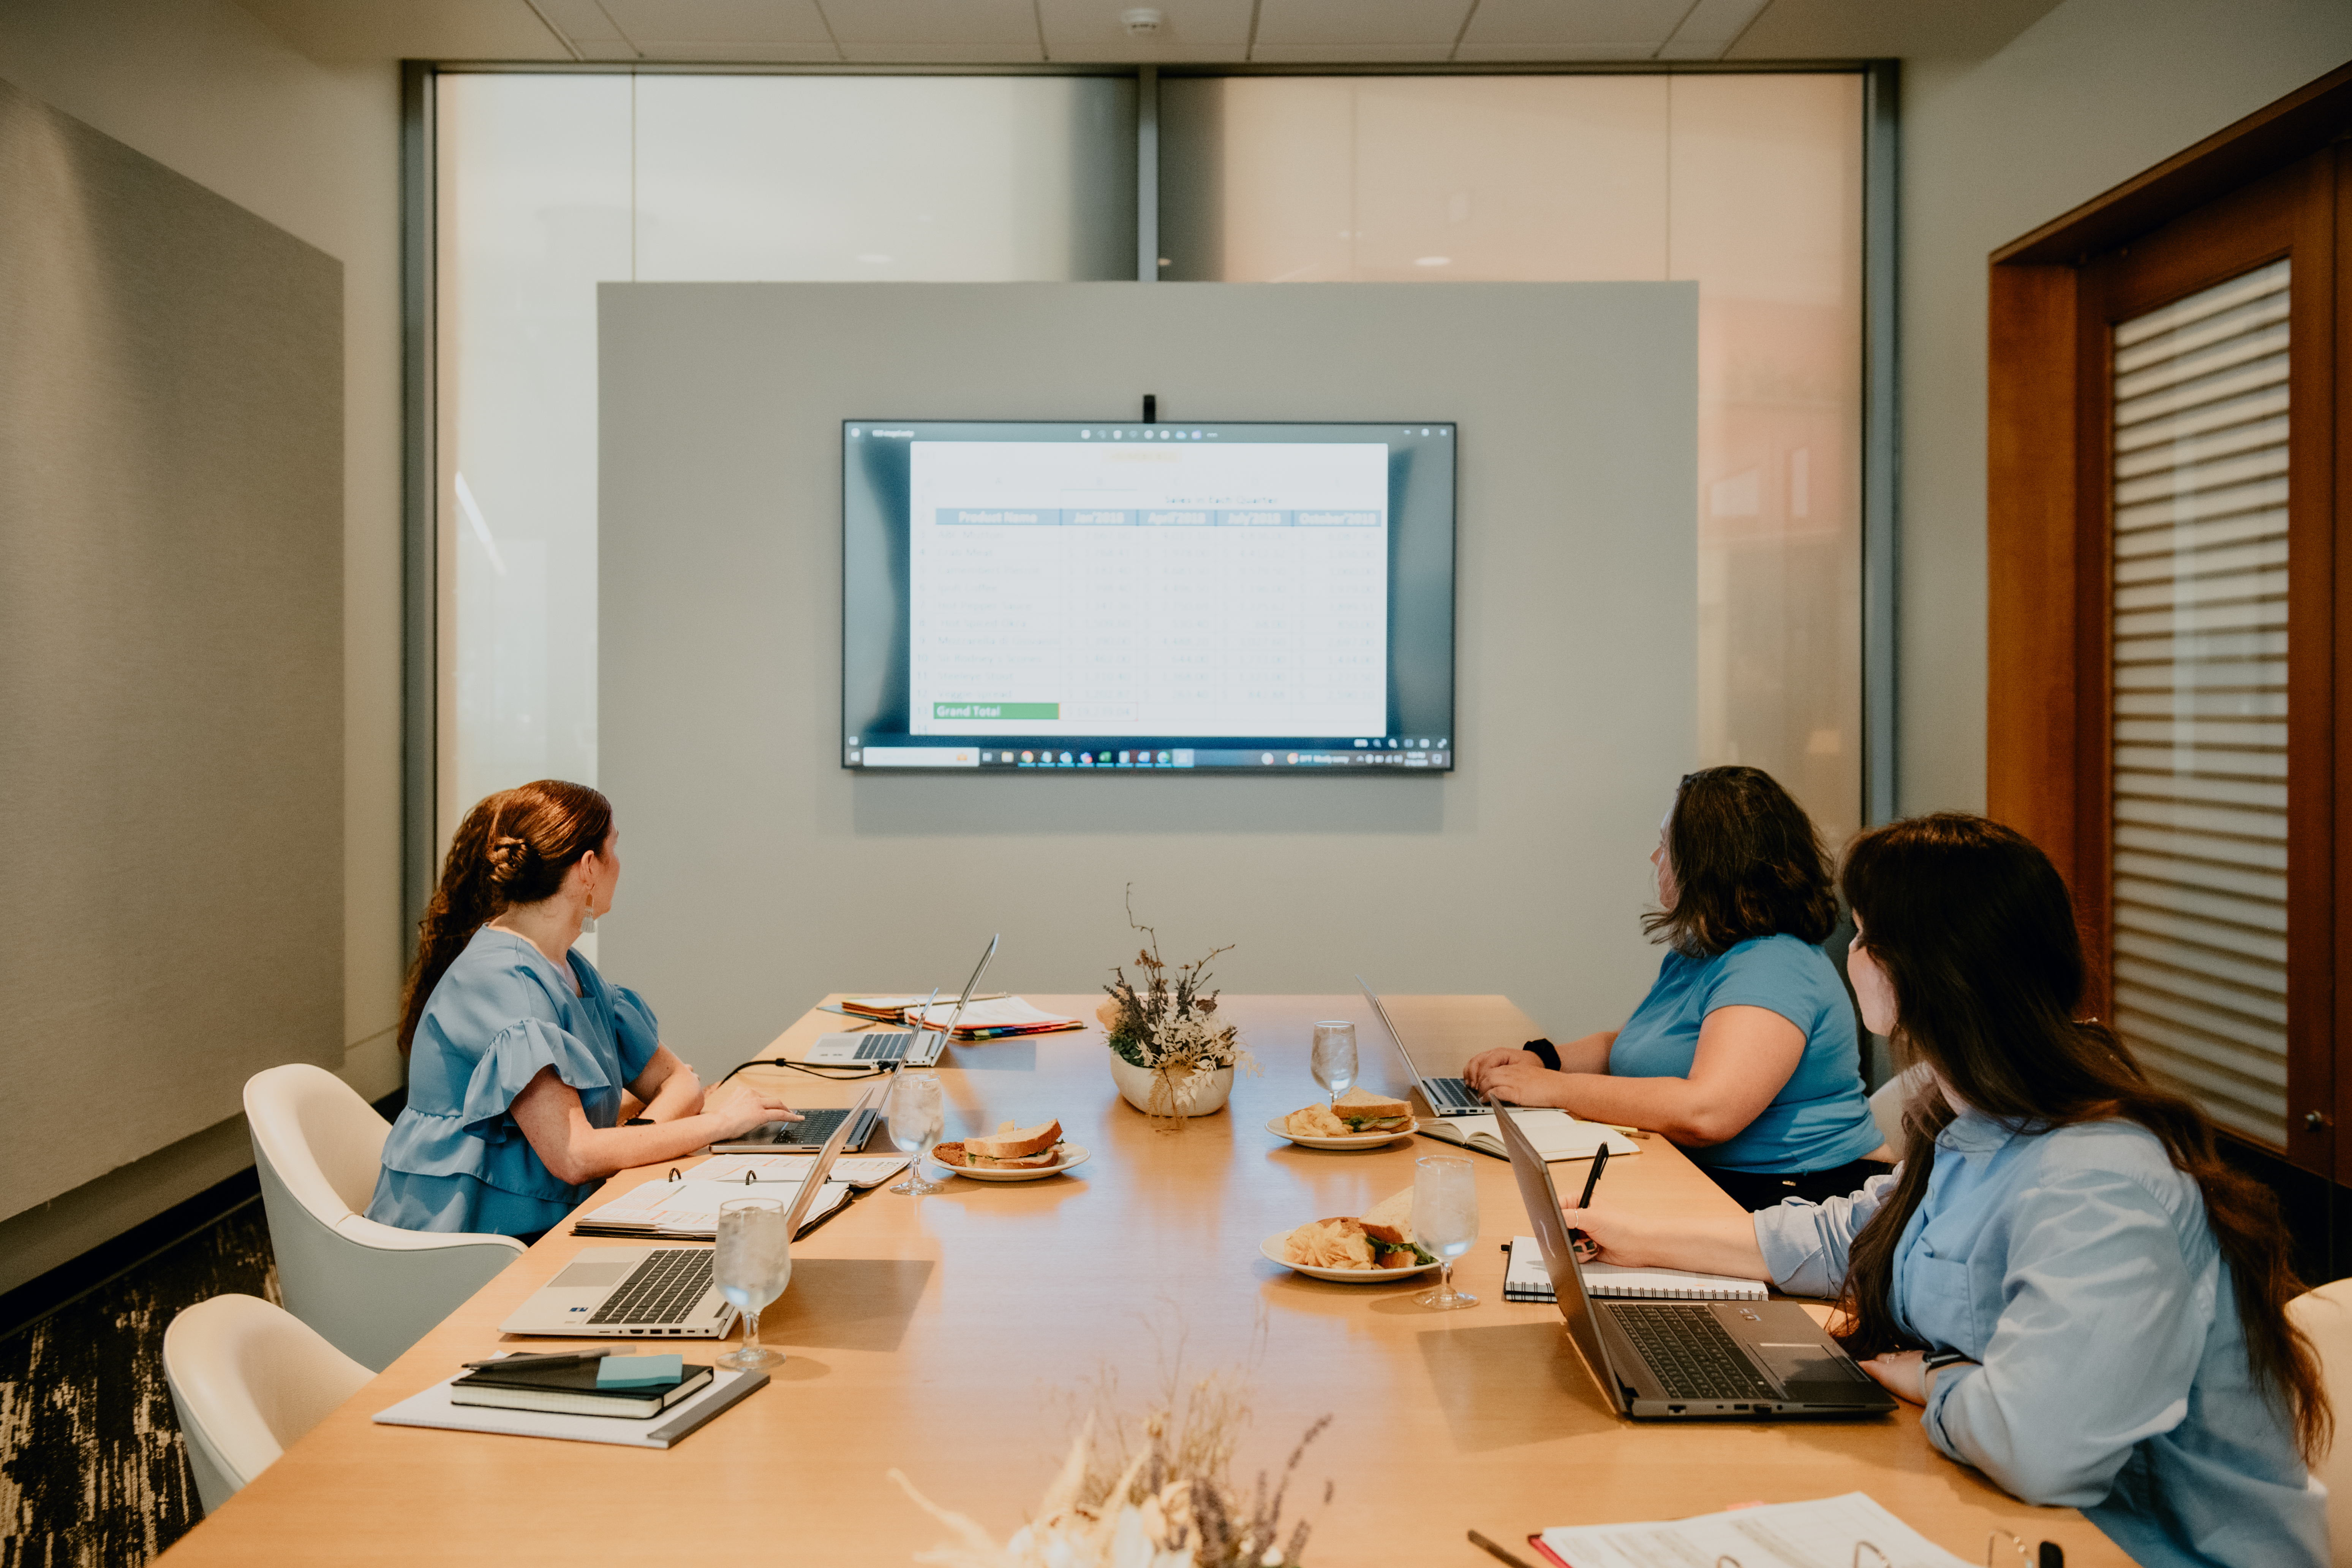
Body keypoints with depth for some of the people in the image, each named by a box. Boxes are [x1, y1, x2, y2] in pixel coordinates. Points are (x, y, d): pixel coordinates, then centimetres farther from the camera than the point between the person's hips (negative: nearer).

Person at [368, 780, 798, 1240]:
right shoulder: (499, 981, -19)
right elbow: (572, 1157, -25)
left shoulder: (571, 971, 10)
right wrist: (718, 1121, -15)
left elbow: (675, 1080, 12)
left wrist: (640, 1134, -11)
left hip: (548, 1227, 8)